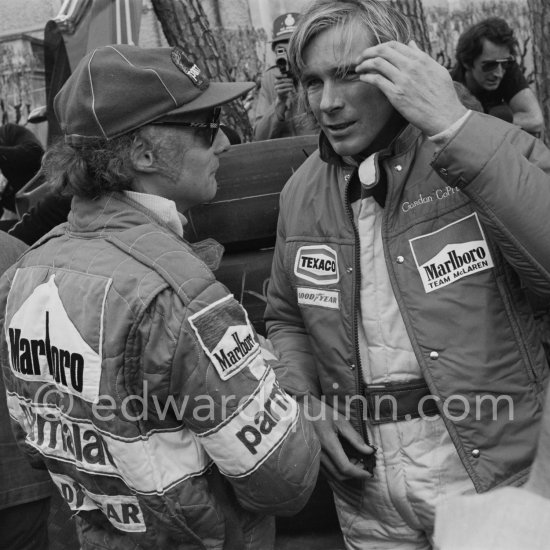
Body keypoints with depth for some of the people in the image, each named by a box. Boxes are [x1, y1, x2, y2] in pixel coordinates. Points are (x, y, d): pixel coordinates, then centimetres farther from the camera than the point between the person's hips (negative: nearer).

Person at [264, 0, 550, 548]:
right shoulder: (301, 192, 4)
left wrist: (454, 129, -29)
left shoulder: (483, 150, -10)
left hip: (490, 468, -3)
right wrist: (305, 399, -2)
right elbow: (286, 318, 15)